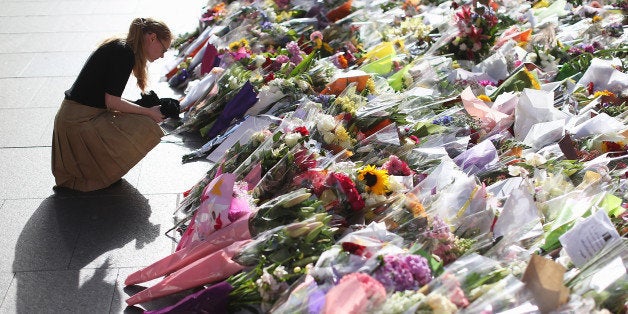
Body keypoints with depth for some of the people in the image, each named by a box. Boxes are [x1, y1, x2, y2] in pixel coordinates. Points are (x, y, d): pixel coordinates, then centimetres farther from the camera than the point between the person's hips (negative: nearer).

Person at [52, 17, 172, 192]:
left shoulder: (117, 46, 14)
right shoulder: (124, 53, -16)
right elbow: (112, 102, -19)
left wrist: (144, 107, 9)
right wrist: (149, 112, -9)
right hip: (80, 123, -10)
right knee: (147, 129, -14)